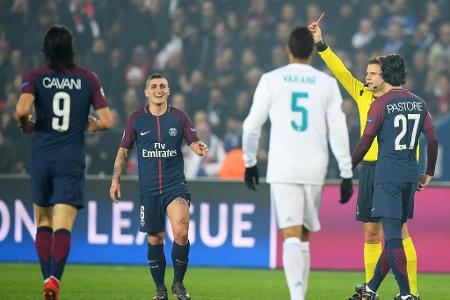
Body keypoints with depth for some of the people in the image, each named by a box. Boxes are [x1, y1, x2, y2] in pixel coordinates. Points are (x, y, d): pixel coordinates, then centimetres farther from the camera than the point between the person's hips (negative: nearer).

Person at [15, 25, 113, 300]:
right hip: (72, 159, -1)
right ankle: (54, 278, -26)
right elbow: (107, 121, 0)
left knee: (43, 222, 16)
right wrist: (92, 125, 22)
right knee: (63, 226, -6)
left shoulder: (35, 77, 0)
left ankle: (48, 278, 10)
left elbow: (22, 109, -17)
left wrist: (25, 124, 5)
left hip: (42, 156, 1)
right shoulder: (88, 79, 3)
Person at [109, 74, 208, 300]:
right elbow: (124, 150, 10)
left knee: (180, 232, -20)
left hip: (175, 185, -1)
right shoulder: (136, 119, 4)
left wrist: (200, 148, -22)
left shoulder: (179, 117, 3)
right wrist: (115, 179, 5)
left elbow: (194, 143, 2)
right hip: (148, 188, 1)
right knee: (155, 239, 5)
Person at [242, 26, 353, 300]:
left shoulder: (271, 80, 2)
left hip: (283, 170, -2)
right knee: (304, 236, 16)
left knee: (291, 236, -10)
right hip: (315, 170, 2)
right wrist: (346, 174, 5)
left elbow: (252, 126, 4)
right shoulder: (327, 84, 6)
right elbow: (338, 131, 1)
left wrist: (250, 163, 18)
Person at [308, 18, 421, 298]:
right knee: (371, 233, 8)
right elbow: (341, 71, 9)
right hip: (368, 169, 6)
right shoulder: (362, 95, 10)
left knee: (399, 231, -8)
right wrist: (320, 44, 1)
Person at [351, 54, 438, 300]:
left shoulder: (381, 104, -8)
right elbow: (433, 140, 9)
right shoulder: (419, 104, 8)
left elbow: (365, 142, -8)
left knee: (393, 237, -8)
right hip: (410, 175, 6)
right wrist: (429, 173, 19)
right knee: (393, 235, 14)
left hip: (388, 176, -6)